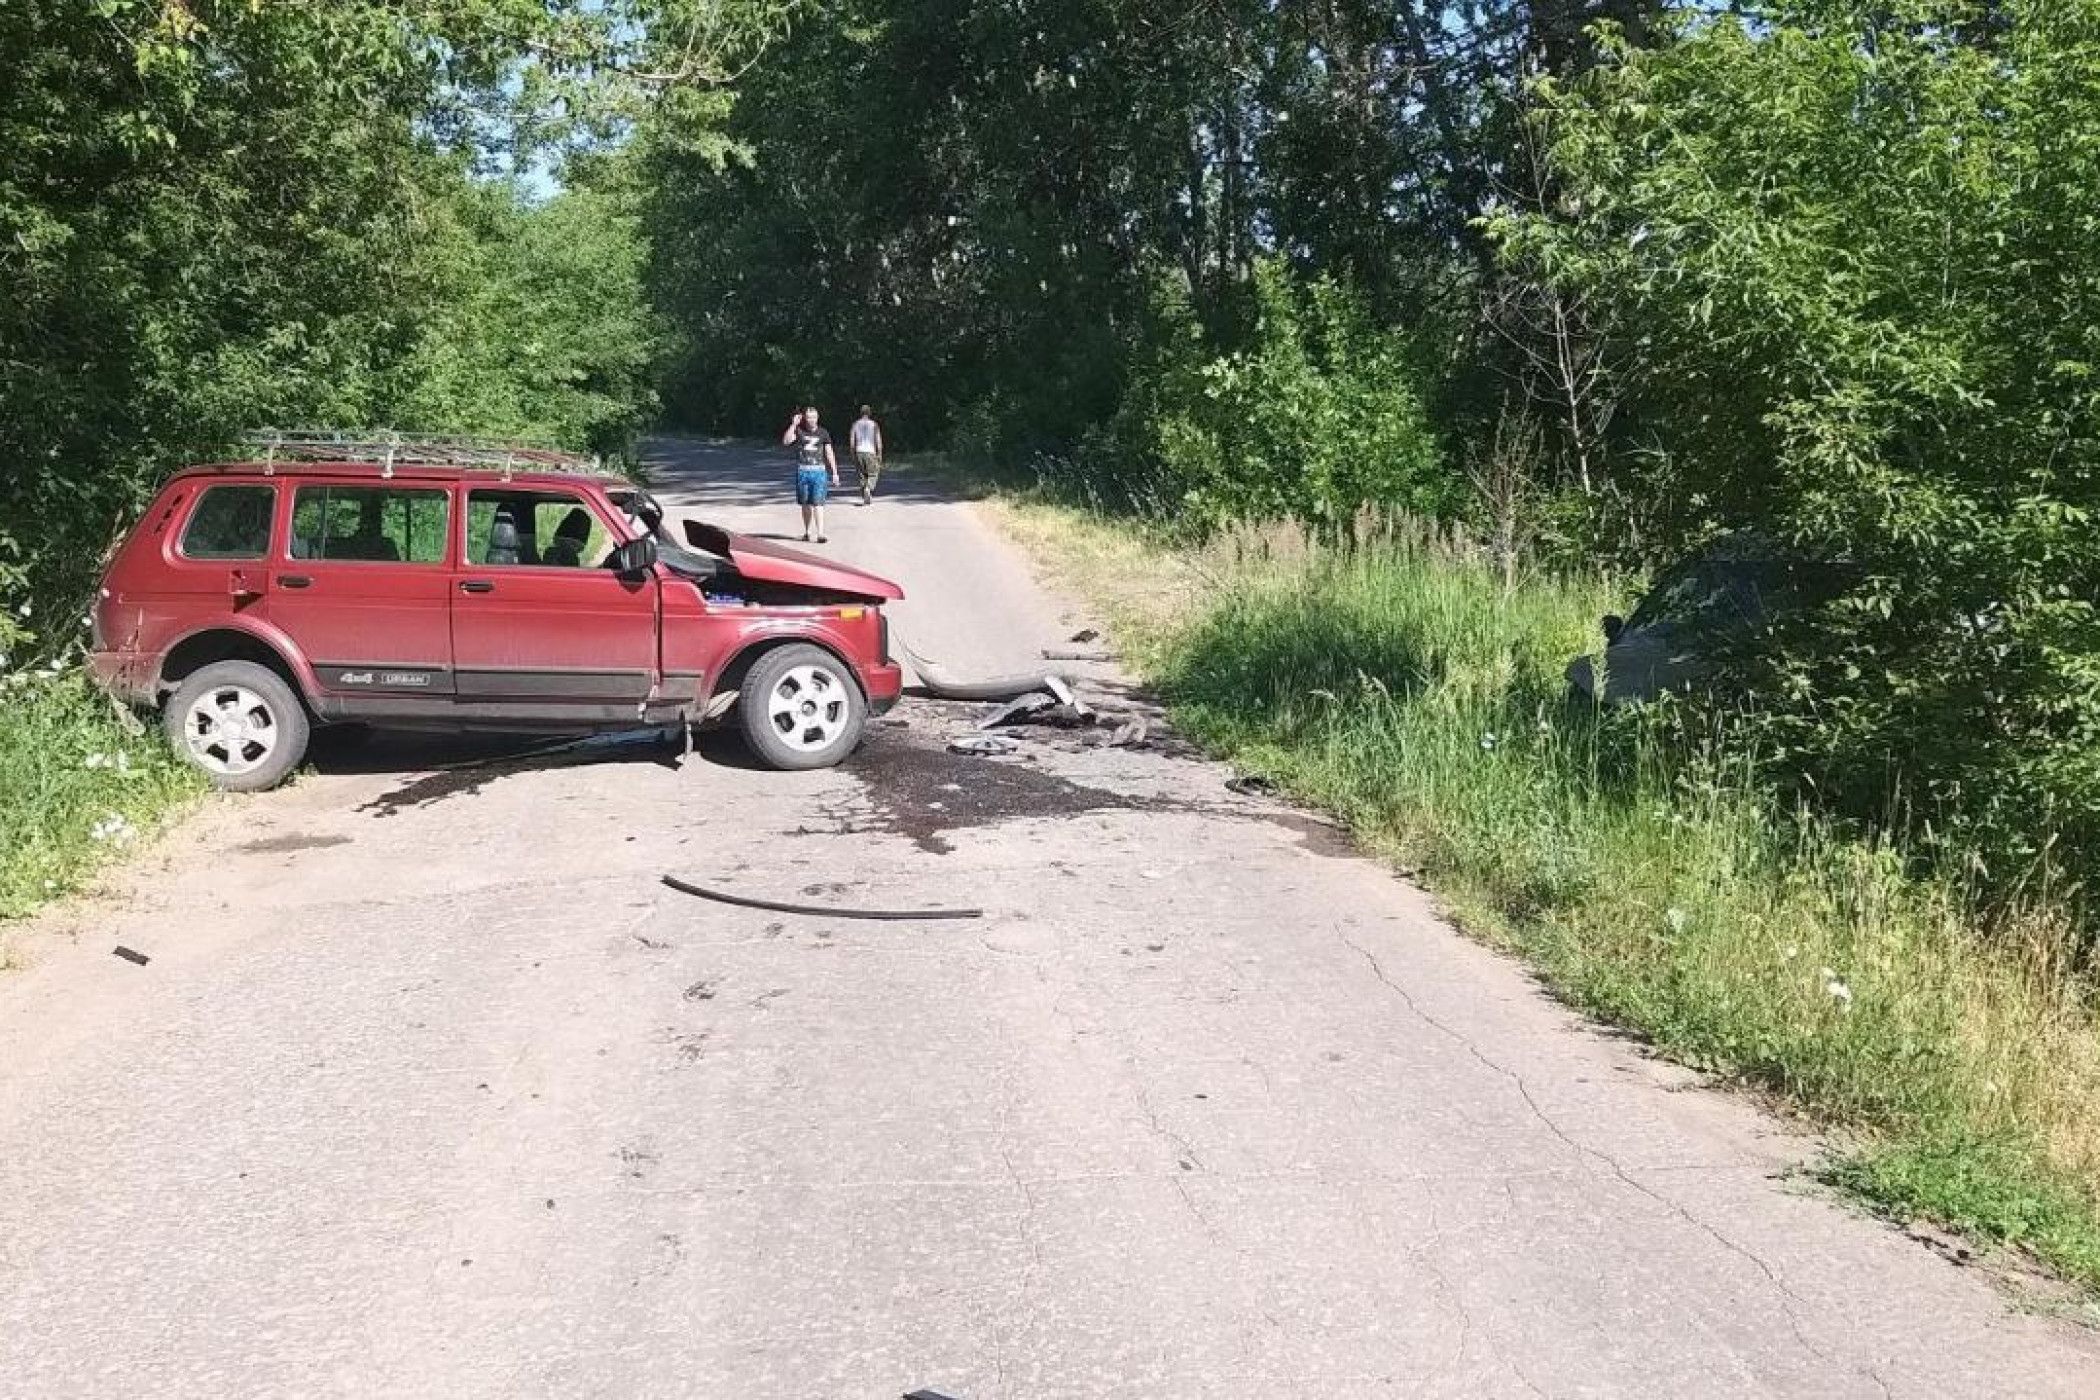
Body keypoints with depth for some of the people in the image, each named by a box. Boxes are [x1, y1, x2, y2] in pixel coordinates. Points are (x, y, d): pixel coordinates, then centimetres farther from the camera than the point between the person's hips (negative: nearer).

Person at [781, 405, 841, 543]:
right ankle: (806, 532, 21)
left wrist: (834, 473, 5)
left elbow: (829, 453, 8)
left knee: (818, 503, -10)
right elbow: (785, 442, -9)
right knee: (806, 504, 9)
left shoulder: (823, 432, 7)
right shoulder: (799, 431, 6)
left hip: (819, 471, -1)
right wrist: (793, 425, -13)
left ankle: (820, 534, -14)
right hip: (802, 471, 1)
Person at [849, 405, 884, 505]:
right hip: (870, 452, -2)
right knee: (873, 474, 8)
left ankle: (864, 498, 9)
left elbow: (852, 441, 5)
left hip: (859, 452, 3)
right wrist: (879, 455, 3)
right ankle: (868, 489, -20)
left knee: (862, 475, 12)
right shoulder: (874, 425, 1)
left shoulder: (855, 424, 6)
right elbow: (878, 441, -3)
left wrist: (853, 455, 12)